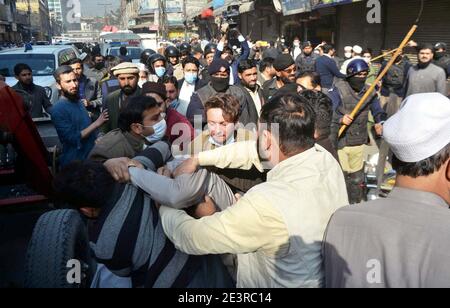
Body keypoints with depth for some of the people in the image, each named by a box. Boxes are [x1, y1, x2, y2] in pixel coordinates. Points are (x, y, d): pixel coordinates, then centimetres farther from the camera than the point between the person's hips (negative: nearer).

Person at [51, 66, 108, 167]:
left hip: (91, 157, 7)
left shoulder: (78, 101, 6)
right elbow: (73, 138, -23)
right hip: (74, 163, -7)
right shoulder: (58, 110, -19)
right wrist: (96, 124, -19)